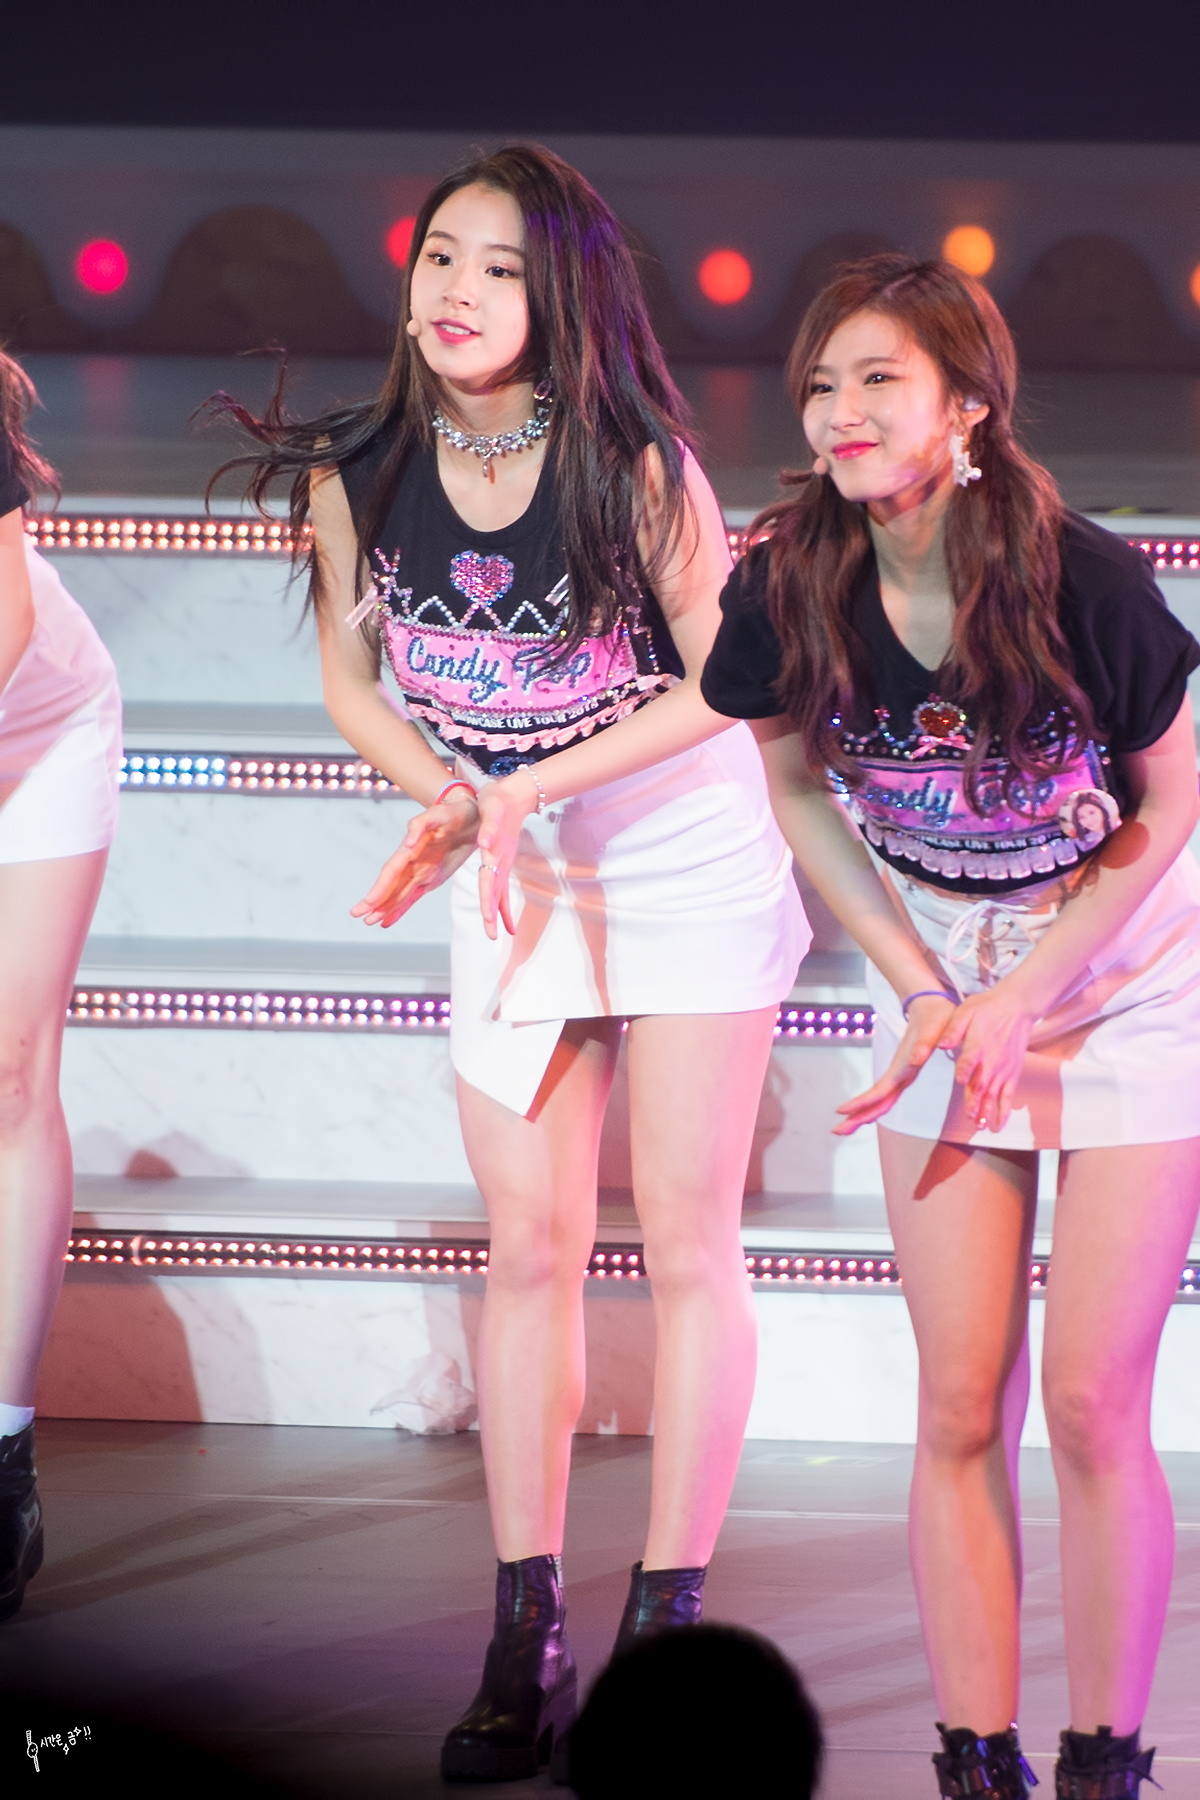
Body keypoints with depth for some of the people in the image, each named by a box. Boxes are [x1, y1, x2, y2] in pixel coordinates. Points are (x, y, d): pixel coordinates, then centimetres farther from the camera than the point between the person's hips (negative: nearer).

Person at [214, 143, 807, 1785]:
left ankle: (665, 1625, 3)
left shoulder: (636, 465, -20)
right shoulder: (357, 475, -10)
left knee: (687, 1239, -2)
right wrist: (453, 803, -15)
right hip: (511, 873, 3)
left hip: (689, 860, -3)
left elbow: (725, 677, -16)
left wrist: (530, 789, -22)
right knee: (530, 1246, 3)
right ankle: (527, 1642, 6)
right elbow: (351, 677, 2)